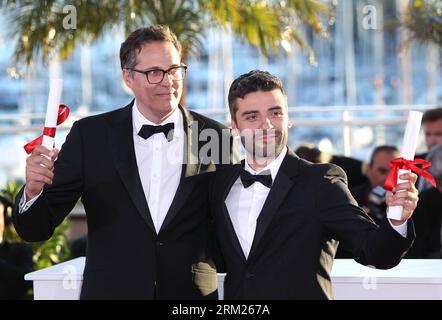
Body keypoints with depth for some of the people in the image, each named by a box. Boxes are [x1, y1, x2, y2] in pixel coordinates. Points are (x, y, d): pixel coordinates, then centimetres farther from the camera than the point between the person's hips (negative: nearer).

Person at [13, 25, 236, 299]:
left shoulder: (214, 137, -4)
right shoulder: (90, 135, -4)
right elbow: (36, 229, -4)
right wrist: (33, 191, -23)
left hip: (192, 291, 0)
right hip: (110, 290, 0)